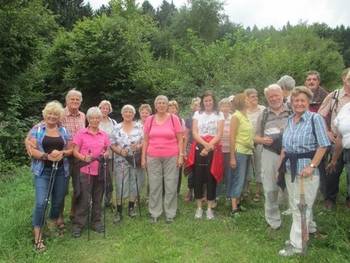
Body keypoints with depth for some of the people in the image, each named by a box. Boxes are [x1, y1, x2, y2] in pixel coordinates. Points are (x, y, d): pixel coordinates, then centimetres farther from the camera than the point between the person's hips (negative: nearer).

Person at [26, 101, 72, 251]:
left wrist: (62, 153, -13)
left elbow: (70, 149, 8)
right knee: (41, 202, -9)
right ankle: (37, 236, 3)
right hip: (42, 171, -3)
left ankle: (54, 223, 39)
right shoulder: (37, 129, -1)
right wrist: (47, 156, -21)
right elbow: (32, 149, -8)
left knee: (58, 200, 13)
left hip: (61, 170, 3)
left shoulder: (64, 130, 7)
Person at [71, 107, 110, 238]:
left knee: (98, 198, 13)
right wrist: (84, 158, -21)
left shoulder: (104, 135, 8)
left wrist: (106, 155, -7)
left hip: (100, 170, 4)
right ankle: (78, 224, 14)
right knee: (84, 199, -1)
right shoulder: (81, 133, -2)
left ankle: (96, 222, 28)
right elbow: (75, 151, -3)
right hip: (85, 170, -4)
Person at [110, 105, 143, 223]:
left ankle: (131, 207, 25)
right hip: (121, 161, -1)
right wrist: (120, 151, -14)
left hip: (136, 161, 1)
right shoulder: (117, 128, 3)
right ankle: (119, 211, 11)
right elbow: (112, 145, 3)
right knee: (120, 185, 0)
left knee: (134, 184, 8)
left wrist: (138, 146, -18)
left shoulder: (139, 127, 2)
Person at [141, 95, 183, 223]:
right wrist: (143, 157, 5)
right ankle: (154, 213, 20)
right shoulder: (149, 119, 7)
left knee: (171, 186, 4)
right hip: (153, 158, 2)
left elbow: (180, 140, 3)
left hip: (171, 157, -1)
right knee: (154, 185, 7)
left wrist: (181, 155, -4)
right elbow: (145, 140, 9)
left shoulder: (174, 118, 2)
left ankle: (170, 214, 17)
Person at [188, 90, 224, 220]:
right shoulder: (197, 114, 9)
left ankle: (210, 208, 15)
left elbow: (219, 134, -3)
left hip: (213, 149, -1)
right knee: (198, 177, 2)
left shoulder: (219, 115, 6)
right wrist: (205, 144, -16)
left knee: (211, 178, 3)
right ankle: (199, 207, 16)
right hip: (199, 148, 1)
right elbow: (194, 133, 0)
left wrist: (209, 147, -15)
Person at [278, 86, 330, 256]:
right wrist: (280, 165, 12)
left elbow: (323, 145, -12)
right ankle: (308, 230, 33)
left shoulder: (315, 118, -9)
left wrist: (312, 166, -18)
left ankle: (297, 244, 12)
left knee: (302, 207, 1)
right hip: (290, 169, 6)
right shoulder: (289, 120, 10)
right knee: (294, 206, 15)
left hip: (307, 169, -6)